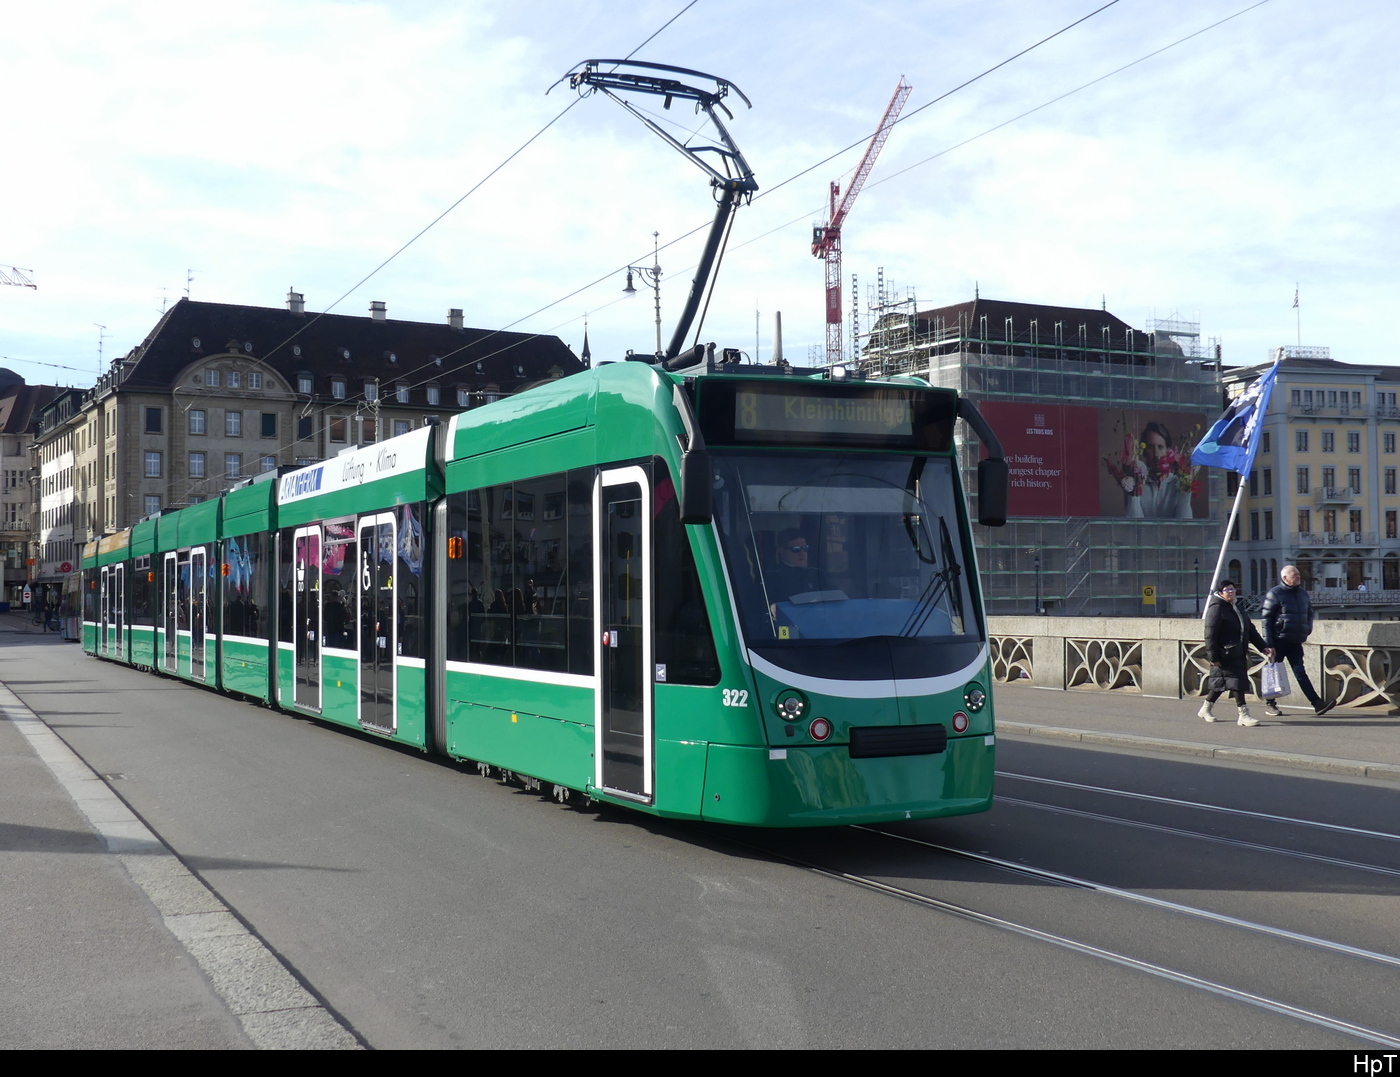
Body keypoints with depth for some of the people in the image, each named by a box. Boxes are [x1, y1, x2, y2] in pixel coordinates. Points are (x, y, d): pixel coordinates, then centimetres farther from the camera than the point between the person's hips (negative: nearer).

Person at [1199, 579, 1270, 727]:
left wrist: (1263, 647, 14)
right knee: (1235, 681, -11)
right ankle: (1244, 714, -9)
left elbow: (1251, 630, 21)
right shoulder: (1216, 609, -10)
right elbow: (1210, 635, -15)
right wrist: (1213, 657, -19)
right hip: (1225, 655, -9)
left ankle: (1206, 708, 27)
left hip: (1239, 654, 9)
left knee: (1220, 682, 14)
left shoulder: (1238, 608, 18)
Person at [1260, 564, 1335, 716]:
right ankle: (1269, 703, 14)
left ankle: (1317, 703, -6)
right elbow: (1266, 620, -10)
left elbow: (1309, 612, 28)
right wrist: (1268, 644, -15)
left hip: (1296, 641, 5)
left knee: (1300, 672, 2)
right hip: (1279, 640, -5)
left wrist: (1308, 629, 9)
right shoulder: (1274, 594, -8)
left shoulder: (1303, 593, 12)